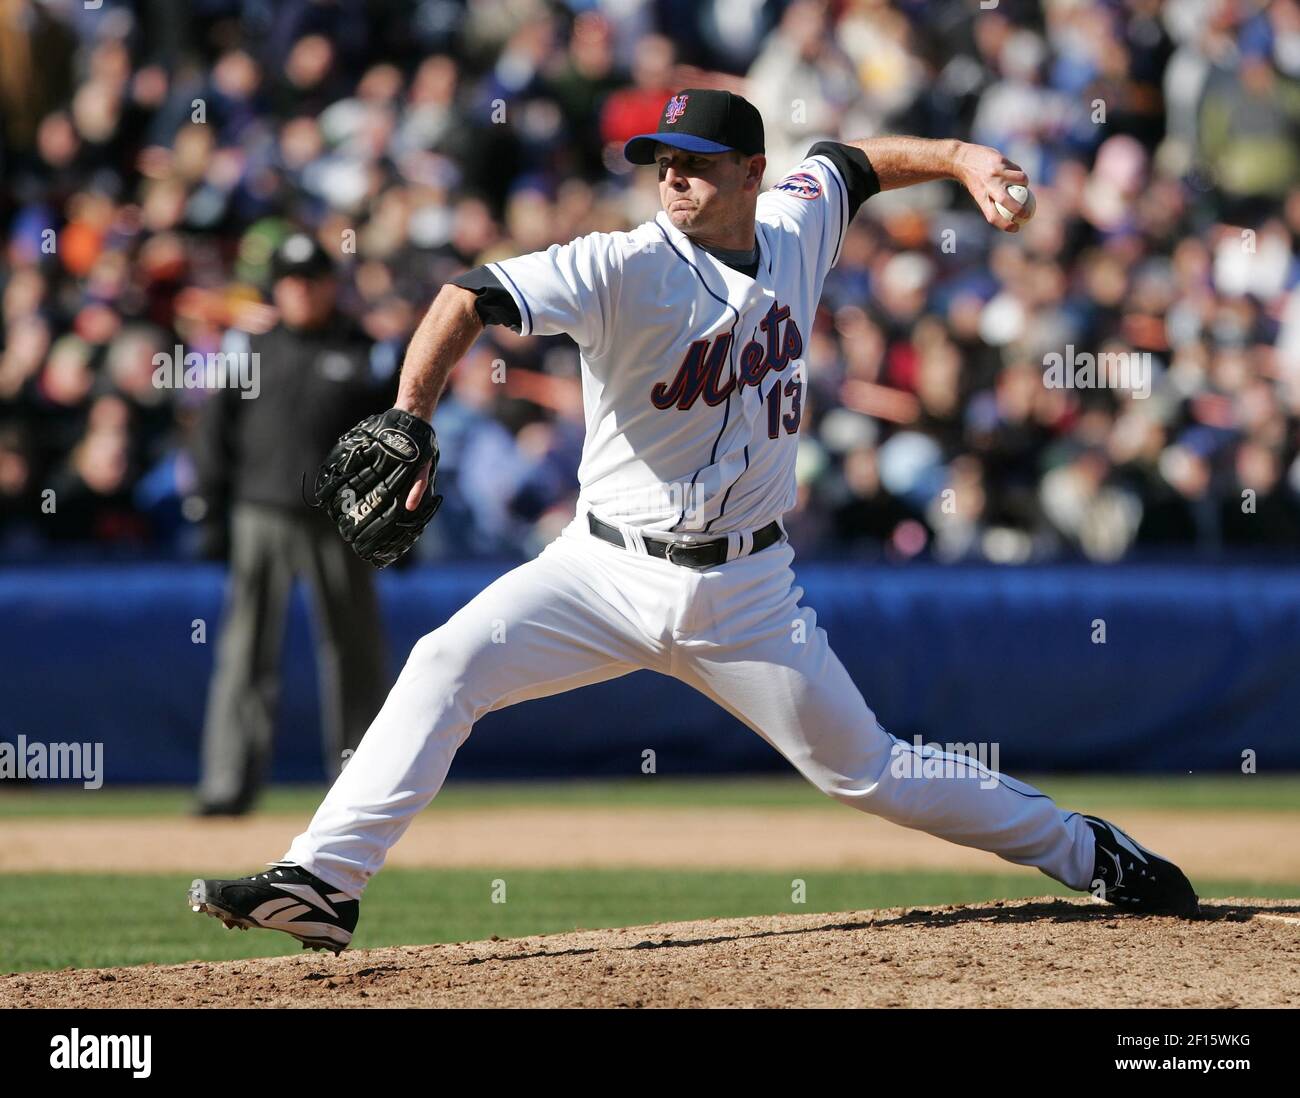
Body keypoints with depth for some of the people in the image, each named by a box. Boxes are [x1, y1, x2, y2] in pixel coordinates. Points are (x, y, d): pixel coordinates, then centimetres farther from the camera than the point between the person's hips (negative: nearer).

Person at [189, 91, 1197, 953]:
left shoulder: (796, 227, -1)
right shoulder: (628, 269, -16)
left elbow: (850, 163, 23)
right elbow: (472, 300, -28)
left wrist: (958, 158, 9)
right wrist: (408, 424, -42)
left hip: (745, 592, 2)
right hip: (608, 569, -2)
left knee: (866, 771, 7)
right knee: (449, 666, -22)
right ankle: (322, 885, -22)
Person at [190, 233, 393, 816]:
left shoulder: (365, 353, 7)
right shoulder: (249, 349, 8)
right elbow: (214, 434, 9)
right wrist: (213, 515, 2)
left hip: (340, 521, 0)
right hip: (263, 518, 0)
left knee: (354, 651, 4)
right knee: (245, 652, -6)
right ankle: (228, 784, -9)